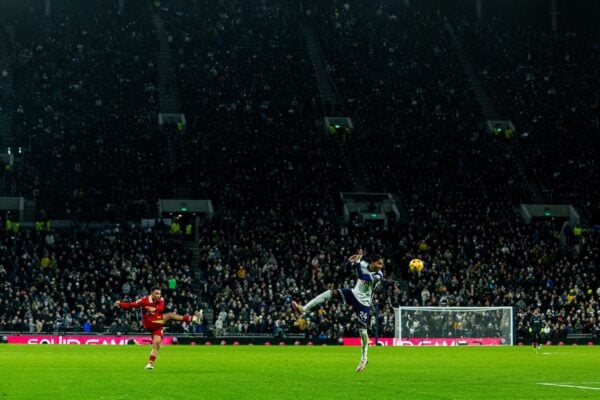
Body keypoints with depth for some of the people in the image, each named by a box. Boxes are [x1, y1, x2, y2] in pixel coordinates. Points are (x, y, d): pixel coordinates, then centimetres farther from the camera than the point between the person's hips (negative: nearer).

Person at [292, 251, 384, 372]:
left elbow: (362, 277, -40)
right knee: (331, 293, -16)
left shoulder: (378, 275, -23)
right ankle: (303, 309, -20)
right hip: (354, 294, 4)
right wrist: (350, 261, -18)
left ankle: (364, 359, 12)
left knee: (362, 330, -6)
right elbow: (346, 267, 4)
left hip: (364, 303, -4)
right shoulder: (363, 264, -9)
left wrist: (357, 261, -39)